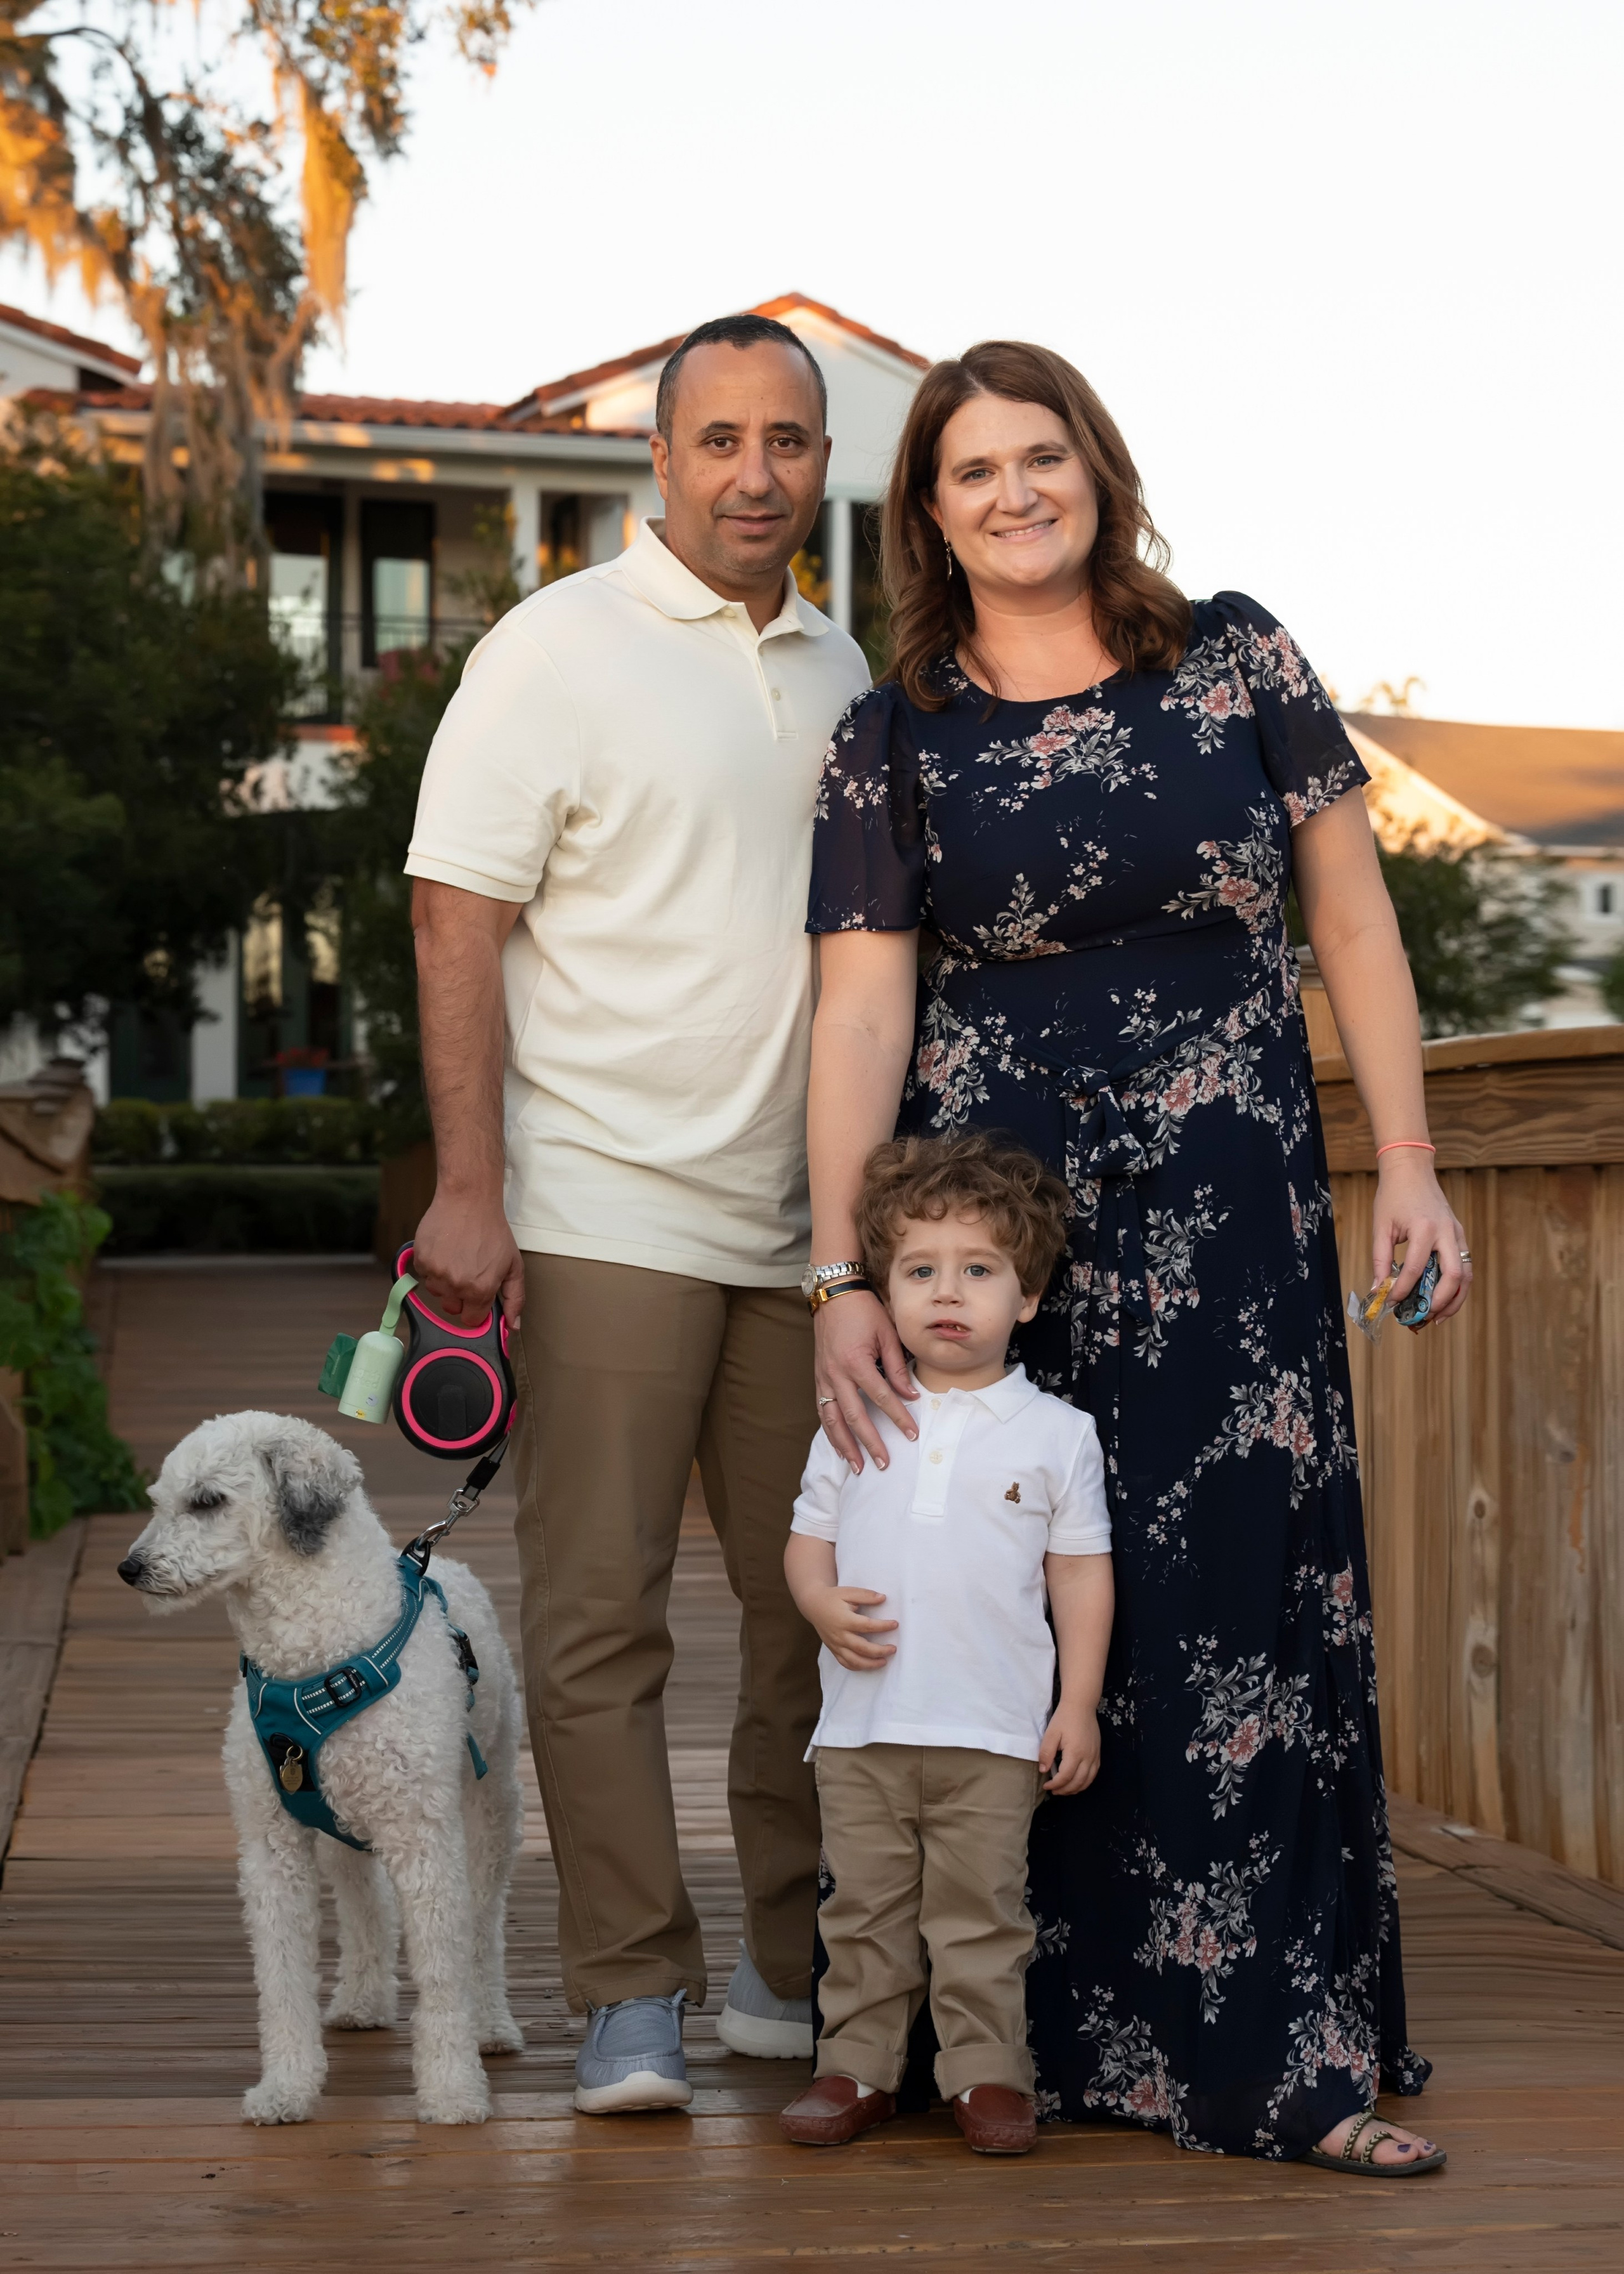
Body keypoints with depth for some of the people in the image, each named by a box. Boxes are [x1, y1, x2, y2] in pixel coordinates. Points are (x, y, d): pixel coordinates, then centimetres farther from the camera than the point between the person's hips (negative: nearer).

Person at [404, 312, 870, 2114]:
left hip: (805, 1226, 6)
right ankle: (630, 1999, 2)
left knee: (823, 1608, 9)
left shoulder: (843, 674, 14)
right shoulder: (558, 651, -3)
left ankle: (798, 1973, 21)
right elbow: (457, 921, -8)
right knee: (598, 1620, -4)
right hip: (607, 1211, -6)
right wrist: (468, 1187, -14)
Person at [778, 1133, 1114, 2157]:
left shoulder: (1055, 1433, 2)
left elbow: (1082, 1572, 4)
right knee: (866, 1910, 8)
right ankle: (859, 2065, 18)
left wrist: (1077, 1705, -1)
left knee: (981, 1916, 2)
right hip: (863, 1724, 2)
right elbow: (809, 1538, 12)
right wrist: (825, 1603, -10)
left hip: (996, 1731, -2)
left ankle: (987, 2072, 12)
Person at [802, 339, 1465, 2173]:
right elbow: (859, 1013, -2)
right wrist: (845, 1280, -10)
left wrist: (1405, 1165, 1)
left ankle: (1275, 2055, 4)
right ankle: (1021, 2040, 13)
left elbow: (1351, 919, 7)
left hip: (1227, 1216, 0)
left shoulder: (1237, 664, 5)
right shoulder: (891, 742, 4)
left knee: (1243, 1604, -2)